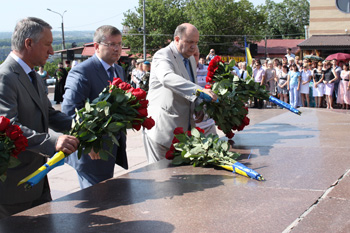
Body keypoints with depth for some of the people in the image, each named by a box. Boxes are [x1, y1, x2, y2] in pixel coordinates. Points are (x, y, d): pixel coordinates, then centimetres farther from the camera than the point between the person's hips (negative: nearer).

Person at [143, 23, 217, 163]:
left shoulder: (191, 59, 16)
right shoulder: (163, 56, -13)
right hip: (162, 130, -8)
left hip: (183, 129, 8)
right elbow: (167, 78, -37)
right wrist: (199, 90, -47)